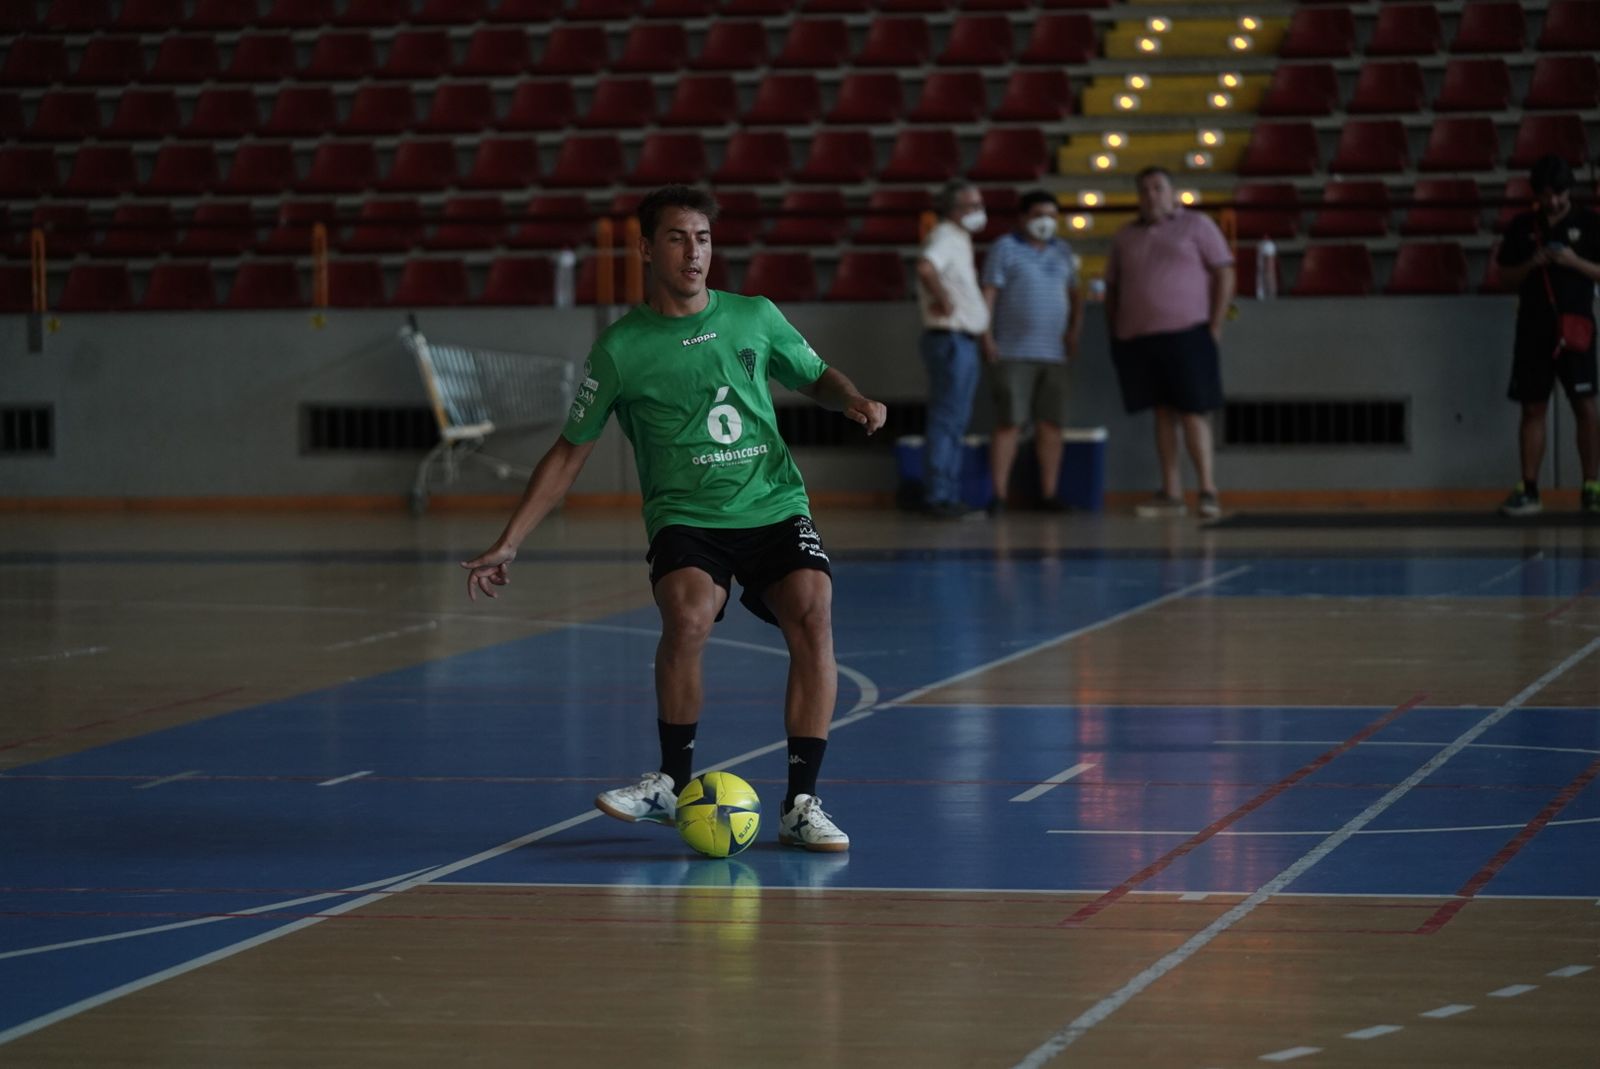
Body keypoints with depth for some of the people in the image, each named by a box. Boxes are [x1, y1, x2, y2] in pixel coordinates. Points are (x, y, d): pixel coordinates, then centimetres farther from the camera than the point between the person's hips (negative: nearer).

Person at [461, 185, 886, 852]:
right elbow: (570, 452, 9)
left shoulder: (755, 318, 8)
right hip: (684, 516, -2)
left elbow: (815, 377, 24)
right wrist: (507, 545, 5)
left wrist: (852, 399, 0)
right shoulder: (621, 348, 2)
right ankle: (673, 783, -9)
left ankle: (801, 804, -18)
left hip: (774, 506, 2)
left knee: (813, 615, -24)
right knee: (689, 616, -31)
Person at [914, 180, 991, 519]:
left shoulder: (959, 239, 18)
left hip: (963, 341, 11)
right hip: (951, 339, -11)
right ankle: (938, 495, -9)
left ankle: (947, 495, 18)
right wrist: (945, 300, -23)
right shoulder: (946, 237, -15)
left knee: (954, 421, 13)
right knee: (947, 418, -9)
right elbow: (925, 268, -35)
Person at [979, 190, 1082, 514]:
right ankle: (998, 495, -6)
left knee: (1051, 424, 2)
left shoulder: (1061, 251, 16)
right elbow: (988, 294, -5)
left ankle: (1048, 493, 8)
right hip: (1013, 352, -4)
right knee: (1008, 422, -8)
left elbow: (1073, 294, 20)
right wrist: (986, 337, -14)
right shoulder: (1005, 249, 1)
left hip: (1054, 353, 4)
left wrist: (1075, 329, 4)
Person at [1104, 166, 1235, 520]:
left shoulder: (1196, 226, 3)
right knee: (1163, 412, 6)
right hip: (1137, 338, 4)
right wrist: (1114, 334, 9)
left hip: (1185, 332, -4)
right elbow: (1112, 289, 20)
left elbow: (1225, 274, -1)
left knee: (1193, 412, -9)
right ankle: (1170, 494, 6)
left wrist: (1215, 327, -7)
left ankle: (1208, 491, -7)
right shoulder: (1125, 238, 16)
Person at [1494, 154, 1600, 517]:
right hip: (1533, 327, 2)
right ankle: (1528, 490, 7)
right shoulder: (1522, 228, 7)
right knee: (1533, 408, 3)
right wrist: (1532, 264, -9)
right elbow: (1507, 276, 10)